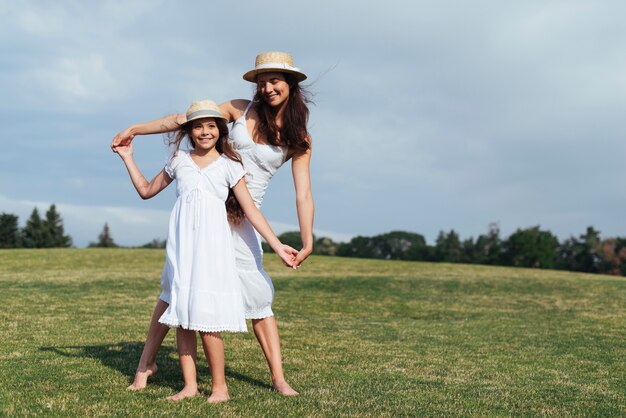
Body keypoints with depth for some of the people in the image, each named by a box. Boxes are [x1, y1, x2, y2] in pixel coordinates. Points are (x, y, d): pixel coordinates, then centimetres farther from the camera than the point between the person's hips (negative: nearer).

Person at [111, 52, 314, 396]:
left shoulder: (298, 139, 1)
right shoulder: (241, 110, 4)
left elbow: (303, 195, -5)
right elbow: (183, 121, 9)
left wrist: (307, 242, -17)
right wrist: (134, 129, 11)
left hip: (239, 221, -1)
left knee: (257, 297, -7)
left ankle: (278, 378, 1)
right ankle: (147, 361, 16)